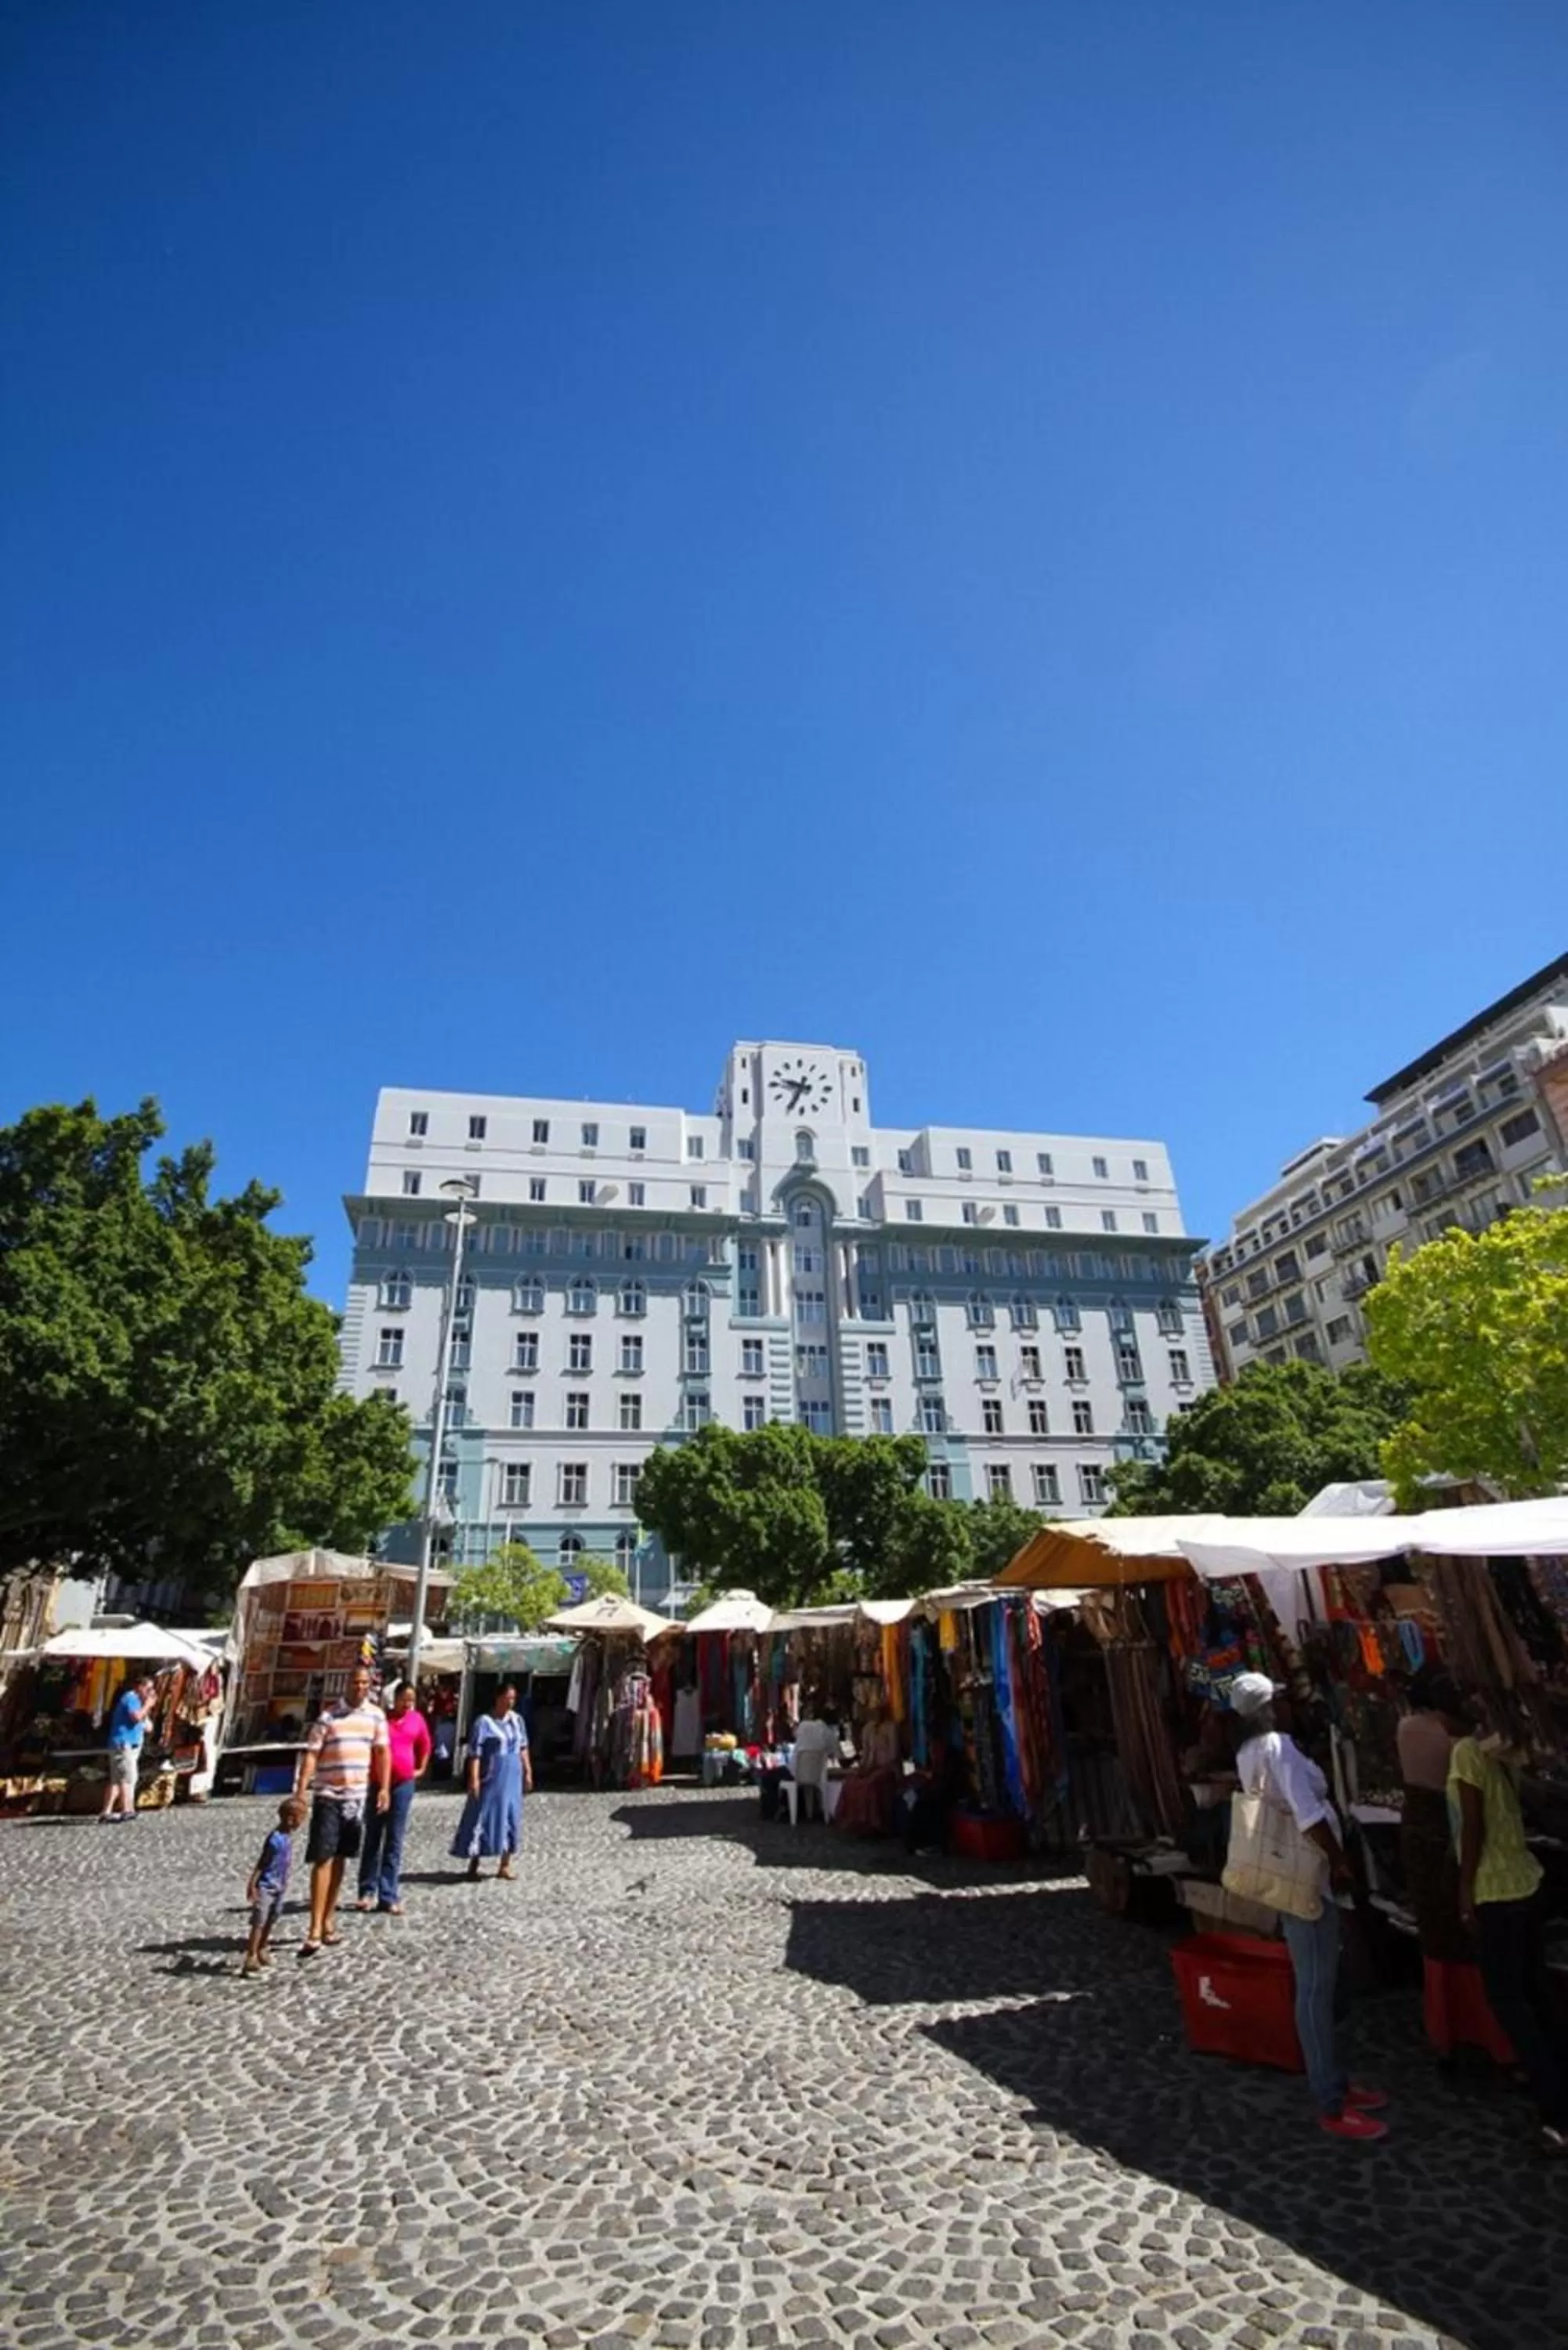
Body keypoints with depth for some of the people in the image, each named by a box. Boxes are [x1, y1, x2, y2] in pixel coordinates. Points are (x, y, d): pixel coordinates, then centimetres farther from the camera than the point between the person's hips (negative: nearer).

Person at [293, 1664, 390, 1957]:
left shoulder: (376, 1715, 2)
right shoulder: (328, 1717, -7)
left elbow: (382, 1752, 4)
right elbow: (311, 1755, -7)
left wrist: (383, 1788, -2)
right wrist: (301, 1791, -14)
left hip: (358, 1796, 3)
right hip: (328, 1796, -3)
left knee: (340, 1859, 12)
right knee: (323, 1859, -5)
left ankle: (328, 1921, 24)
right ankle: (314, 1930, -1)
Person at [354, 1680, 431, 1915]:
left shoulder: (417, 1719, 2)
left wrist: (421, 1769, 14)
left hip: (404, 1784, 2)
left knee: (395, 1842, 4)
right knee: (372, 1838, 8)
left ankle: (389, 1896, 9)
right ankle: (368, 1891, 19)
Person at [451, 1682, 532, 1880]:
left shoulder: (517, 1720, 7)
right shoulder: (485, 1722, -11)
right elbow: (475, 1753, -14)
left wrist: (528, 1772, 12)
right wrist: (474, 1779, -19)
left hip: (512, 1779, 6)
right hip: (491, 1779, -6)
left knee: (511, 1818, 7)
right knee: (484, 1818, 1)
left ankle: (505, 1865, 17)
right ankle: (474, 1863, 16)